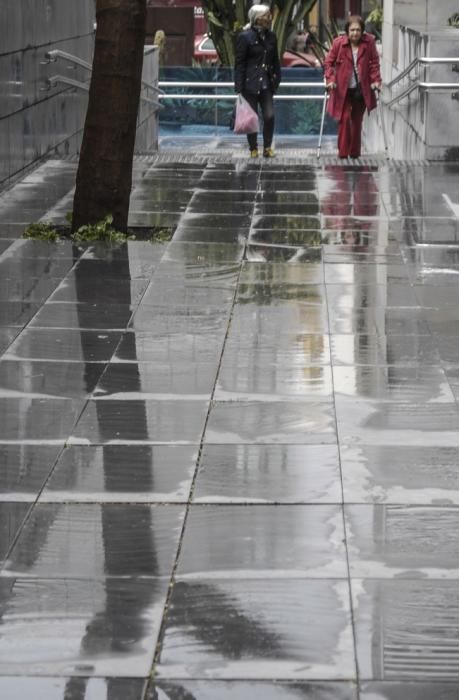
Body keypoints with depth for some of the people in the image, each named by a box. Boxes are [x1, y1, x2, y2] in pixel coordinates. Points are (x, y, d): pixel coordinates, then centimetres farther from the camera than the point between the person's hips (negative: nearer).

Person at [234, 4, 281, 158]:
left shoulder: (271, 37, 9)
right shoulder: (245, 37, -7)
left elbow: (275, 61, 17)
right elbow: (239, 63, -8)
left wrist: (276, 79, 9)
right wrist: (238, 89, -11)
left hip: (266, 84, 4)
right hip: (250, 84, -4)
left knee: (269, 116, -4)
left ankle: (267, 147, 9)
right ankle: (253, 149, 14)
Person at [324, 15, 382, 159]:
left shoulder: (369, 42, -6)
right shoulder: (338, 43, -9)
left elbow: (374, 63, 1)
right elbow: (328, 62, -2)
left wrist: (376, 80, -9)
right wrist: (330, 79, -14)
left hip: (361, 88, 2)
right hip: (343, 89, -2)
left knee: (357, 120, 8)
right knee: (345, 118, -10)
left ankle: (355, 152, 19)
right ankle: (343, 152, -2)